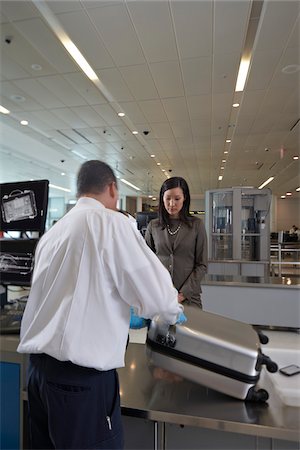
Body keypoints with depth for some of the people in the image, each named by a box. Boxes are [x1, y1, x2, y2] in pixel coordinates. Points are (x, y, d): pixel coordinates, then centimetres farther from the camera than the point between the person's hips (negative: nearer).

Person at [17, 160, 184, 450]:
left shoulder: (53, 231, 10)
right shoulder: (109, 221, -11)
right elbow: (153, 291, -13)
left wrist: (123, 317, 30)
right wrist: (173, 312, 10)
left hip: (38, 364, 8)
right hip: (81, 373, -7)